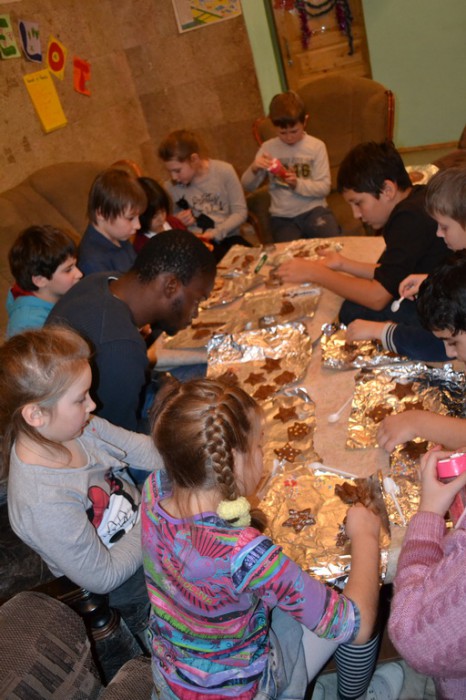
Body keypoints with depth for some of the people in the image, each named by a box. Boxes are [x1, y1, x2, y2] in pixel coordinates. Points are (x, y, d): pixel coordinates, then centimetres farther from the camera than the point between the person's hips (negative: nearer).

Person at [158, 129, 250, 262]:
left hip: (228, 237, 1)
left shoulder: (224, 171, -5)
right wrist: (179, 221, -6)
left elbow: (240, 212, -4)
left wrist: (215, 233, -17)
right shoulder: (171, 186, 2)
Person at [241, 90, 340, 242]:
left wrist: (297, 184, -23)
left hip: (313, 209, -1)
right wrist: (254, 169, -20)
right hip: (282, 216, 1)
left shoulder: (317, 146, 0)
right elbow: (248, 186, 2)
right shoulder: (268, 147, 4)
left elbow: (324, 187, -6)